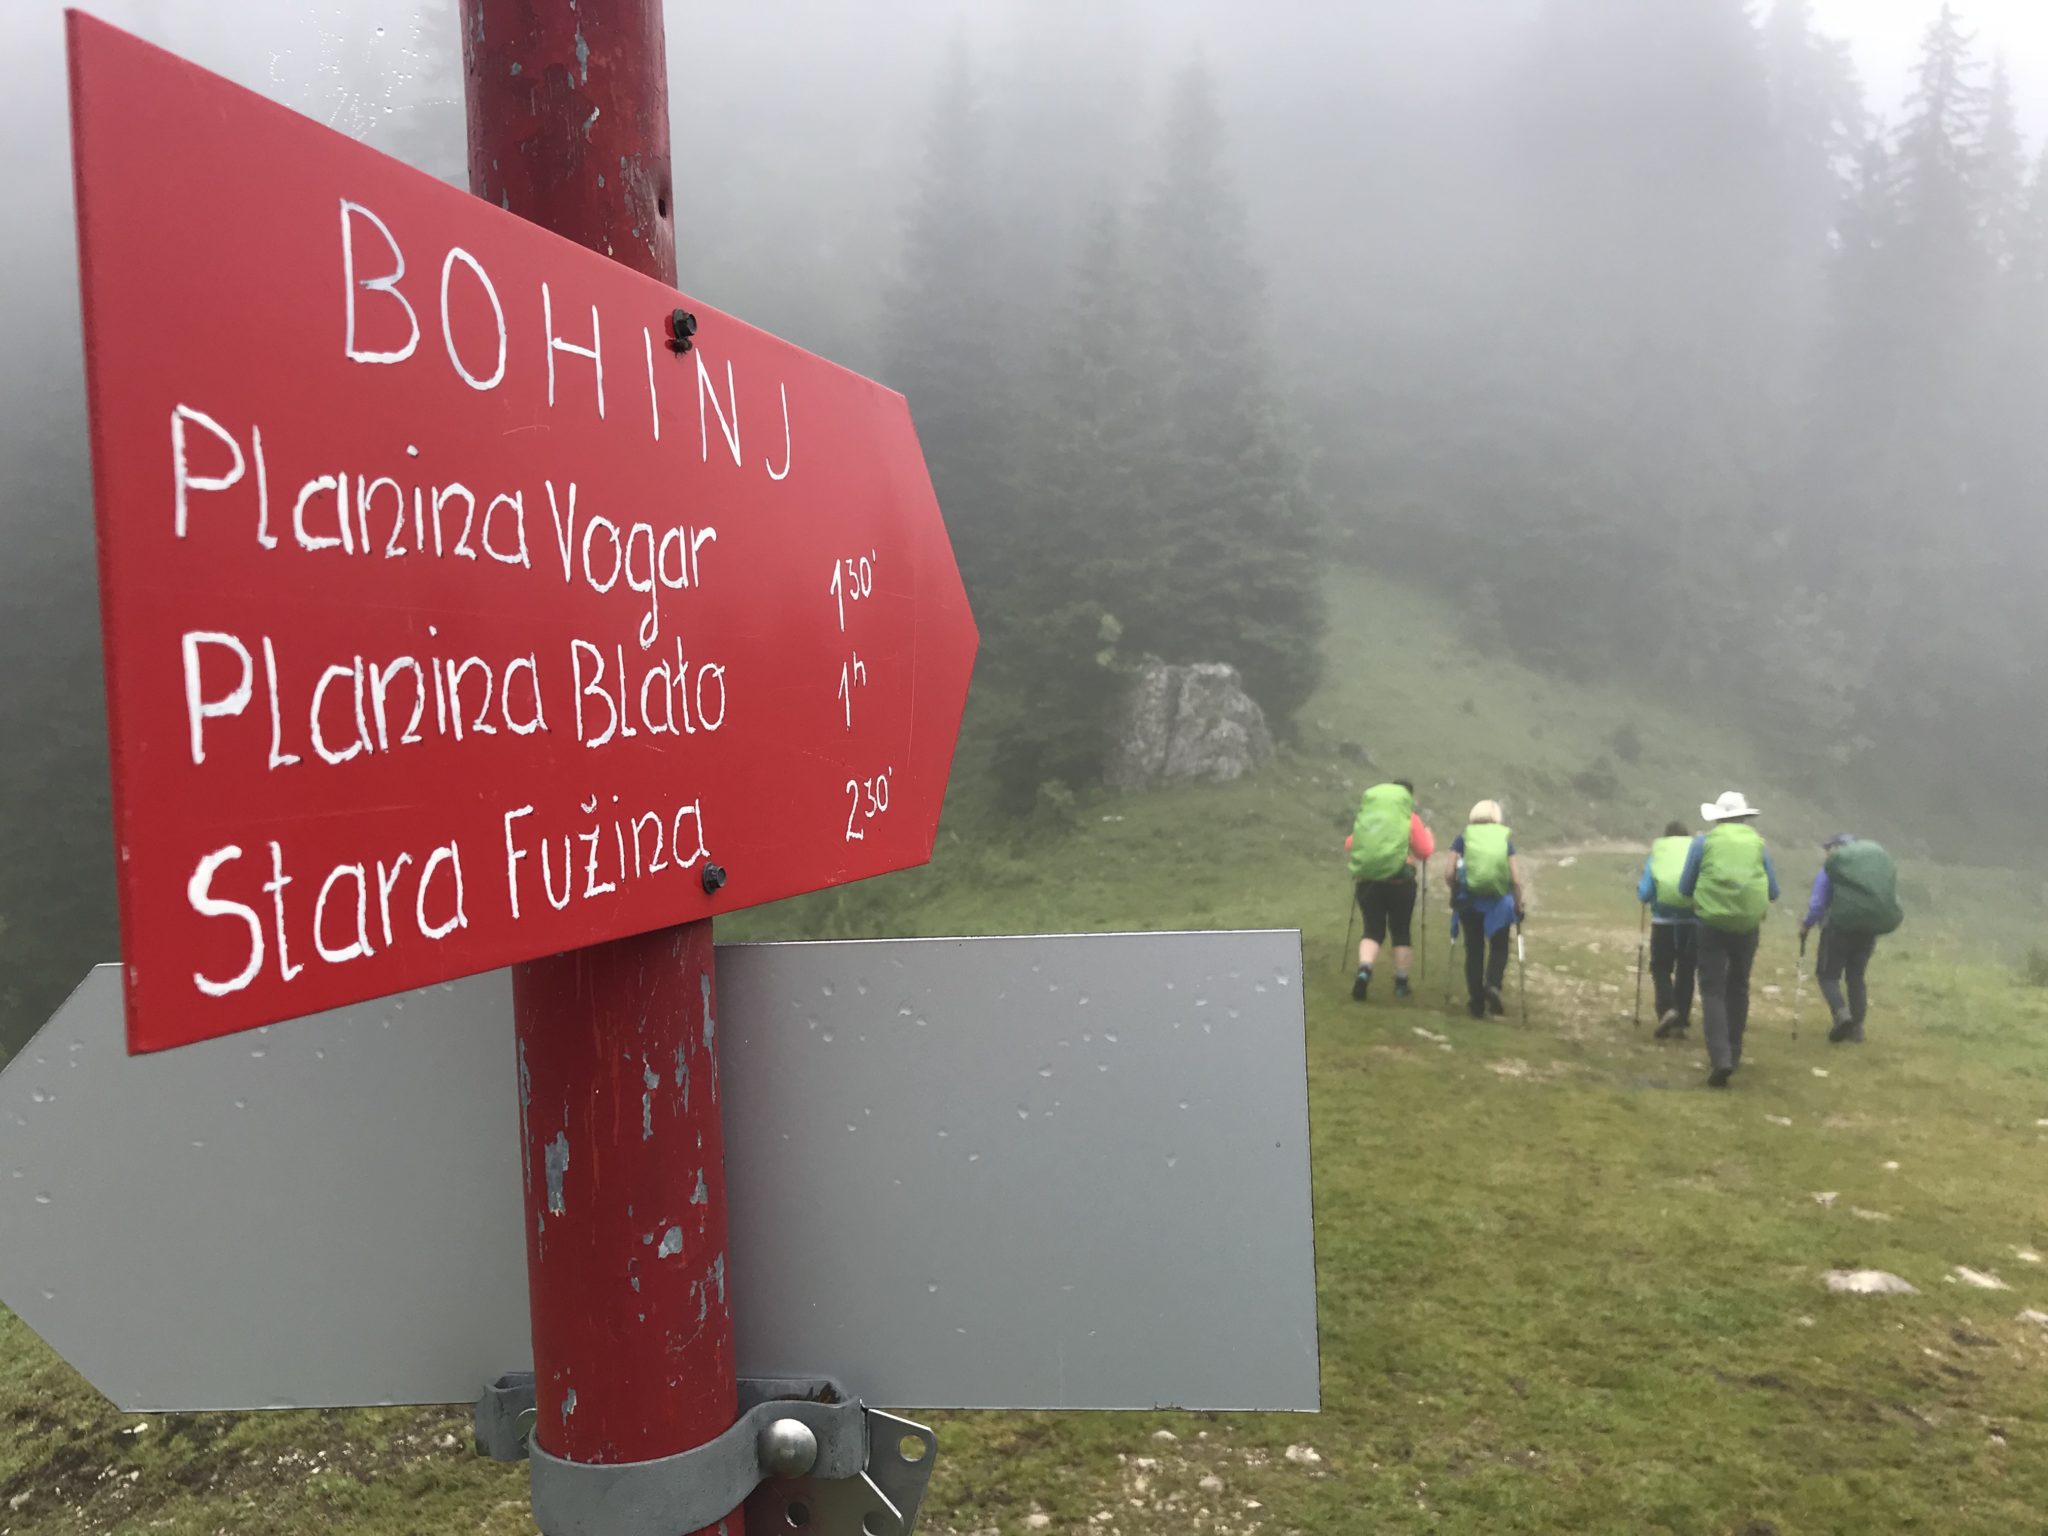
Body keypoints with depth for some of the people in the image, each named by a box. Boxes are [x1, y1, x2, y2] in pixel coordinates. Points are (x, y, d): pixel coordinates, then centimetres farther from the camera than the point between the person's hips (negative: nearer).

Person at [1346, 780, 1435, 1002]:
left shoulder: (1365, 815, 7)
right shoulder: (1410, 818, 0)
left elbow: (1349, 844, 10)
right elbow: (1425, 851, 1)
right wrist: (1429, 837, 21)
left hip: (1366, 881, 2)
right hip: (1399, 881, -2)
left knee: (1373, 930, 8)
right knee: (1401, 931, 13)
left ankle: (1364, 970, -16)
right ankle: (1401, 982, 18)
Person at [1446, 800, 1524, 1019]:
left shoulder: (1463, 838, 6)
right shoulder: (1505, 839, 7)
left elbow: (1449, 875, -1)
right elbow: (1516, 880, 0)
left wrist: (1456, 892, 17)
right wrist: (1518, 905, 12)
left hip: (1468, 901, 0)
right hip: (1499, 902, 0)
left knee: (1474, 950, 13)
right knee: (1499, 947, 17)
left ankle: (1476, 1001, 14)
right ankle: (1493, 985, -7)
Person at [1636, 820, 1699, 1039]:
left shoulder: (1655, 857, 5)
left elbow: (1644, 894, -3)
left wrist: (1639, 888, 18)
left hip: (1664, 922, -1)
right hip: (1693, 921, 1)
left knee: (1660, 968, 12)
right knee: (1686, 971, 13)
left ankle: (1667, 1009, -12)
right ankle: (1681, 1020, 14)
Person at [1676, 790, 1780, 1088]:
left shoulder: (1703, 842, 2)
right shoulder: (1757, 843, 8)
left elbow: (1684, 888, 7)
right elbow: (1773, 892, 12)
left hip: (1713, 923, -2)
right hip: (1748, 924, 2)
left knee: (1713, 990, -1)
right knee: (1738, 988, 18)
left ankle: (1721, 1058, -15)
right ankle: (1733, 1053, 26)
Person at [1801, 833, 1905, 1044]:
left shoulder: (1829, 871, -6)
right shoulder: (1883, 863, 11)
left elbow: (1818, 905, -10)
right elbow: (1891, 901, 13)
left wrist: (1806, 926, 5)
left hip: (1840, 928, -5)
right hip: (1870, 930, 5)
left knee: (1827, 974, 7)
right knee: (1856, 976, 18)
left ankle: (1841, 1013, -17)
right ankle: (1857, 1028, 15)